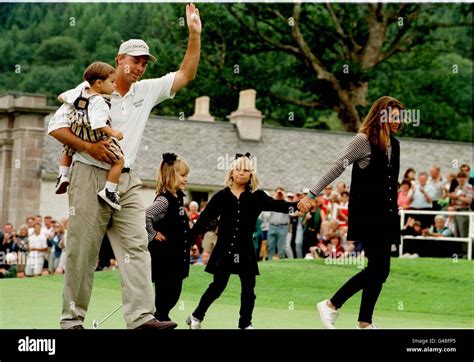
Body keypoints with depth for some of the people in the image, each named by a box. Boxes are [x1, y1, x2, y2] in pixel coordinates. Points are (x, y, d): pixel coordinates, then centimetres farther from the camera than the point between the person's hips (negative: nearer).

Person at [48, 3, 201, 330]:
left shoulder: (146, 91, 13)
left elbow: (186, 74, 11)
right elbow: (56, 127, -1)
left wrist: (194, 35, 0)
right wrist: (87, 146, -15)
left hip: (126, 181, 5)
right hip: (90, 178, -4)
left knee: (136, 246, -8)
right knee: (82, 251, -3)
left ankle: (142, 316, -15)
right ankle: (72, 320, 3)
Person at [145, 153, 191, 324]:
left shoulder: (178, 197, 10)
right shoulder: (163, 200, -18)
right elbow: (144, 216, -31)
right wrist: (153, 235, -19)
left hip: (177, 255, 9)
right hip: (164, 255, -9)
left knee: (174, 292, 13)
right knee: (164, 291, -2)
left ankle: (161, 318, 24)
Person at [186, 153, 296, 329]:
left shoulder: (256, 196, 1)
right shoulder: (222, 196, -2)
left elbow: (275, 204, -13)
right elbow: (205, 218, -2)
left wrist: (295, 205, -32)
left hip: (246, 250, 2)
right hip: (224, 249, -2)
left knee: (248, 289, 3)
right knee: (217, 286, 4)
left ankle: (245, 324, 15)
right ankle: (196, 316, 20)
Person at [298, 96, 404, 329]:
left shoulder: (394, 145, 11)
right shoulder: (363, 141, -9)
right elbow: (337, 169, -11)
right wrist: (312, 195, -14)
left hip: (385, 217, 7)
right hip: (367, 215, -7)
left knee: (380, 270, 3)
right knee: (377, 268, -11)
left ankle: (365, 323, 8)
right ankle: (330, 306, -2)